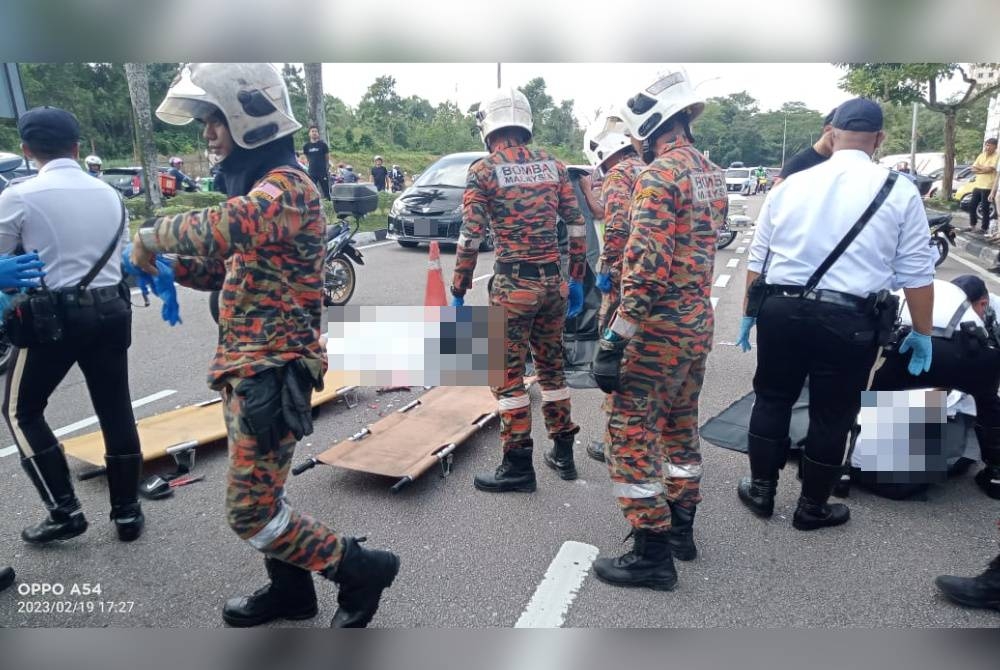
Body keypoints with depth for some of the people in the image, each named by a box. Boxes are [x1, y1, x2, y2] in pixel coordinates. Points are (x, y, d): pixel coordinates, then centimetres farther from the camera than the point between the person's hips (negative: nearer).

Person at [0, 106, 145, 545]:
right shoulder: (109, 194, 8)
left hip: (55, 313, -4)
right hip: (112, 310, 5)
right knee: (115, 410, 10)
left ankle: (64, 511, 11)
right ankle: (127, 512, 18)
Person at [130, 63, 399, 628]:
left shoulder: (287, 185, -16)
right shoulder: (261, 185, 17)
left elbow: (229, 226, -37)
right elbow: (230, 267, 21)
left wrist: (155, 232, -18)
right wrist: (162, 264, 5)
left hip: (272, 373, -10)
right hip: (247, 369, 10)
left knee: (251, 511, -4)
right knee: (261, 493, 19)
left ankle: (364, 569, 11)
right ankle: (291, 590, 38)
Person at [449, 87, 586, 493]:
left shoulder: (483, 171, -5)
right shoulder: (553, 165, 8)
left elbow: (470, 238, -10)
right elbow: (576, 228, 8)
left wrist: (458, 292, -2)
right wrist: (576, 280, 17)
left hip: (512, 285, -5)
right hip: (552, 281, 5)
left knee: (508, 374, 6)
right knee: (551, 367, 18)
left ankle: (518, 465, 12)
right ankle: (563, 453, 29)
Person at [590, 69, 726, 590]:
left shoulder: (659, 175, -16)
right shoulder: (712, 174, 13)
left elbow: (645, 266, -25)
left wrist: (613, 341, -23)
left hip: (659, 329, -9)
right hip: (700, 324, 9)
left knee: (631, 433, 0)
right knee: (680, 426, 20)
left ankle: (652, 554, 7)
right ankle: (680, 528, 33)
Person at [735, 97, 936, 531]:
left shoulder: (790, 185, 6)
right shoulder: (899, 191, 1)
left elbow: (757, 259, 10)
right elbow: (916, 272, 1)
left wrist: (749, 314, 19)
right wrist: (922, 333, 11)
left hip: (782, 310, 2)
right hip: (850, 320, -2)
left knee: (772, 400, 18)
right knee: (832, 415, 12)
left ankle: (761, 491, 30)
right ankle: (812, 508, 27)